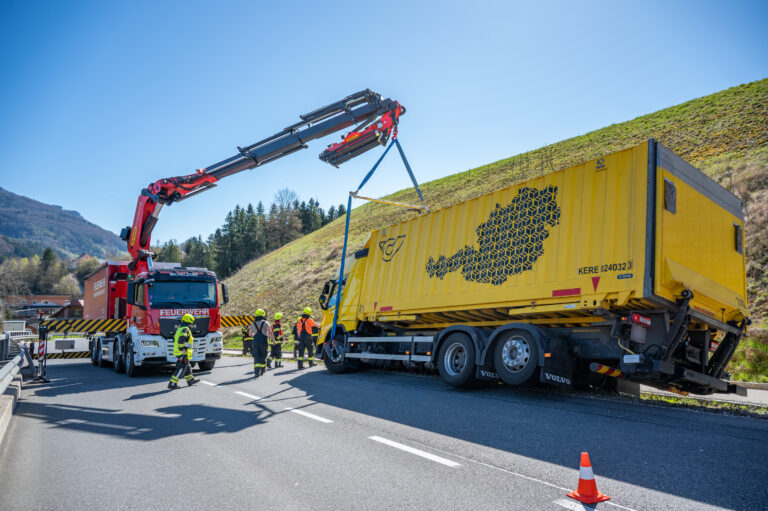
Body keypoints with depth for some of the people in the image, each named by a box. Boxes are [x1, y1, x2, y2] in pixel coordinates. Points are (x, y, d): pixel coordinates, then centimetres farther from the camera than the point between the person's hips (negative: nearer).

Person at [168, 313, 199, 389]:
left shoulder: (179, 328, 14)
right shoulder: (185, 330, -15)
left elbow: (175, 339, 21)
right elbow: (181, 340, -27)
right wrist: (183, 349, -21)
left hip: (177, 351, 10)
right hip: (183, 353, -10)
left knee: (187, 367, 21)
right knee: (180, 369, -6)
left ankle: (190, 380, 33)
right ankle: (172, 384, -6)